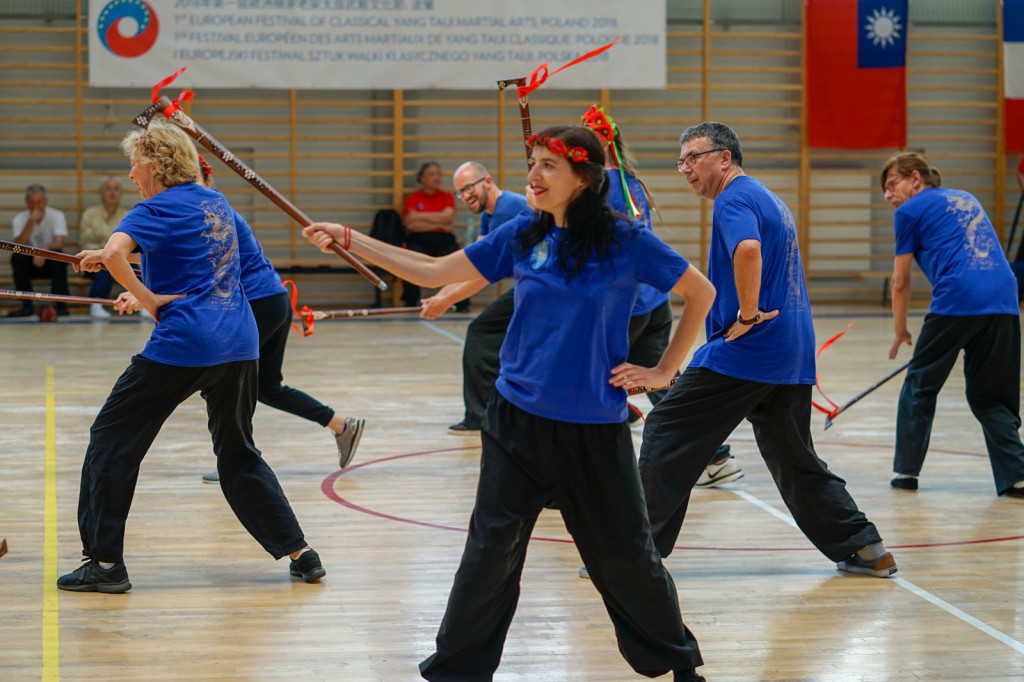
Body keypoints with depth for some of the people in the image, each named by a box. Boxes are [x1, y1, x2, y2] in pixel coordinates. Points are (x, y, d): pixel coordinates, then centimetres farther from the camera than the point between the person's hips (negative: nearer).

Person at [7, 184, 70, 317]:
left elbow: (59, 243, -25)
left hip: (51, 264, -1)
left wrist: (45, 247, -48)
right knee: (16, 257, -29)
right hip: (30, 265, 1)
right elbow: (19, 246, -24)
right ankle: (26, 305, -23)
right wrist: (31, 221, -32)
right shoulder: (20, 219, -7)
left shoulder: (57, 216, -10)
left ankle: (61, 304, -23)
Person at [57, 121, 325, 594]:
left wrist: (147, 298, -13)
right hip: (238, 342, 7)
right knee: (238, 452, 19)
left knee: (112, 440, 4)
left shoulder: (158, 209, -7)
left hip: (183, 343, -7)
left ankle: (105, 561, 2)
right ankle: (300, 553, 13)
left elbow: (114, 252, -25)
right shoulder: (215, 202, 16)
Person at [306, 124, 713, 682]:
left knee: (623, 551, 7)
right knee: (491, 547, 1)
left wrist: (663, 371, -2)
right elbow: (434, 272, 4)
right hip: (518, 420, 2)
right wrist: (349, 240, 0)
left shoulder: (625, 243, -8)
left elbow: (701, 292, 1)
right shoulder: (522, 236, 1)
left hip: (595, 427, -2)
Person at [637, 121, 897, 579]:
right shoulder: (769, 199, 22)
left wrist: (748, 316, -22)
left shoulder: (734, 200, -9)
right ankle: (864, 549, 12)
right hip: (793, 353, 9)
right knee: (793, 457, 16)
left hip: (744, 352, -9)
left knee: (666, 433, -3)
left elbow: (748, 250, -31)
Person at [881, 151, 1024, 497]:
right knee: (990, 395, 14)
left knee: (920, 385, 12)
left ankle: (906, 470, 16)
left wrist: (900, 332, 24)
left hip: (956, 301, -5)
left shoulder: (910, 211, 9)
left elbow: (900, 282, 11)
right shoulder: (966, 199, 28)